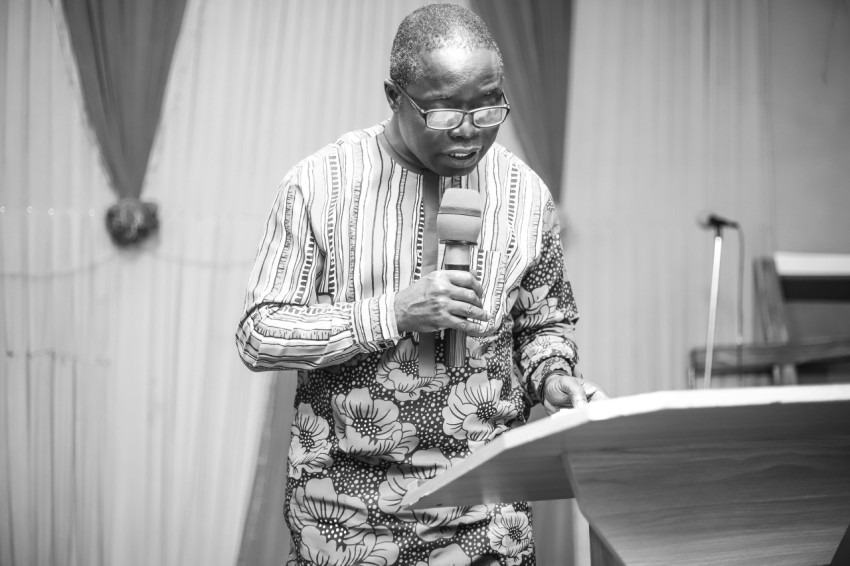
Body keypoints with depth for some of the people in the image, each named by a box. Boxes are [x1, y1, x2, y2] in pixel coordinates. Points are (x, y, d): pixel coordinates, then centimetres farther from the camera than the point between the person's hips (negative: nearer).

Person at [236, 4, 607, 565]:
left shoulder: (525, 194, -1)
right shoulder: (321, 182, -8)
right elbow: (258, 336, -9)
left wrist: (553, 378, -9)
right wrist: (392, 314, -20)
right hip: (347, 501, -1)